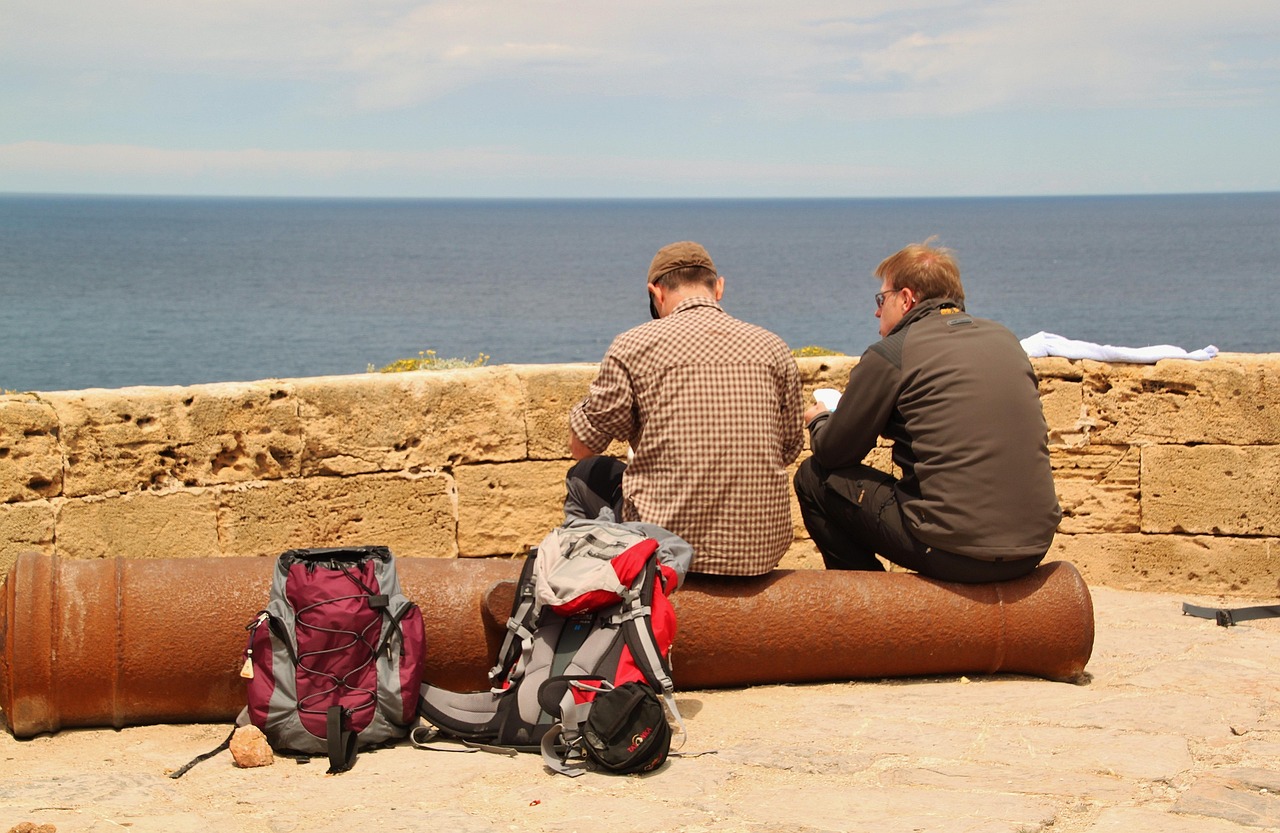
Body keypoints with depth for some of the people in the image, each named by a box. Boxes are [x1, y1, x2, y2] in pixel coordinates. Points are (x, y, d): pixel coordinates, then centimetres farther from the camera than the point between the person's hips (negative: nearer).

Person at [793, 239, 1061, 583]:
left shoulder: (889, 354, -6)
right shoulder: (1004, 339, 12)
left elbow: (833, 454, 4)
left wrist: (818, 422, 27)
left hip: (955, 552, -7)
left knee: (814, 478, 11)